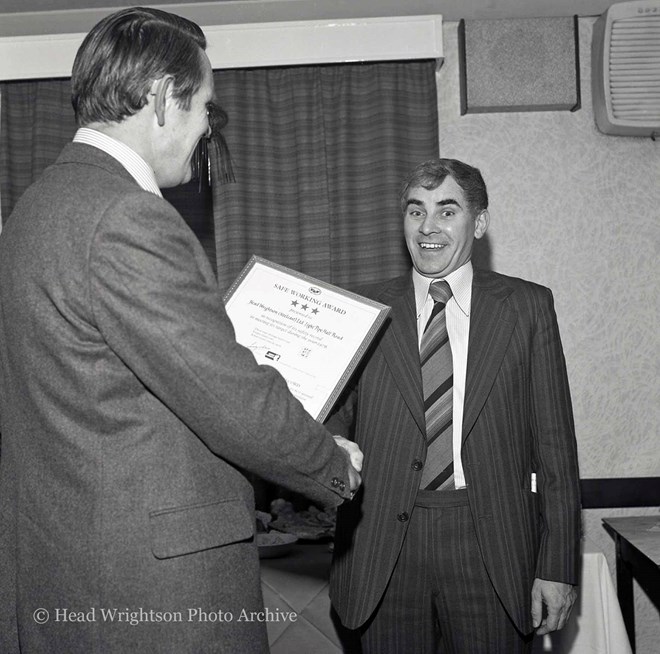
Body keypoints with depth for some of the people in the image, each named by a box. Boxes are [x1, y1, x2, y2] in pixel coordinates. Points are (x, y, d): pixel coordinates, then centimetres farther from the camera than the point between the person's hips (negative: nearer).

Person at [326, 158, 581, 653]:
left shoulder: (526, 307, 4)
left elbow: (554, 442, 3)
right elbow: (335, 423, 6)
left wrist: (558, 566, -1)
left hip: (491, 547, 0)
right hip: (385, 546, 1)